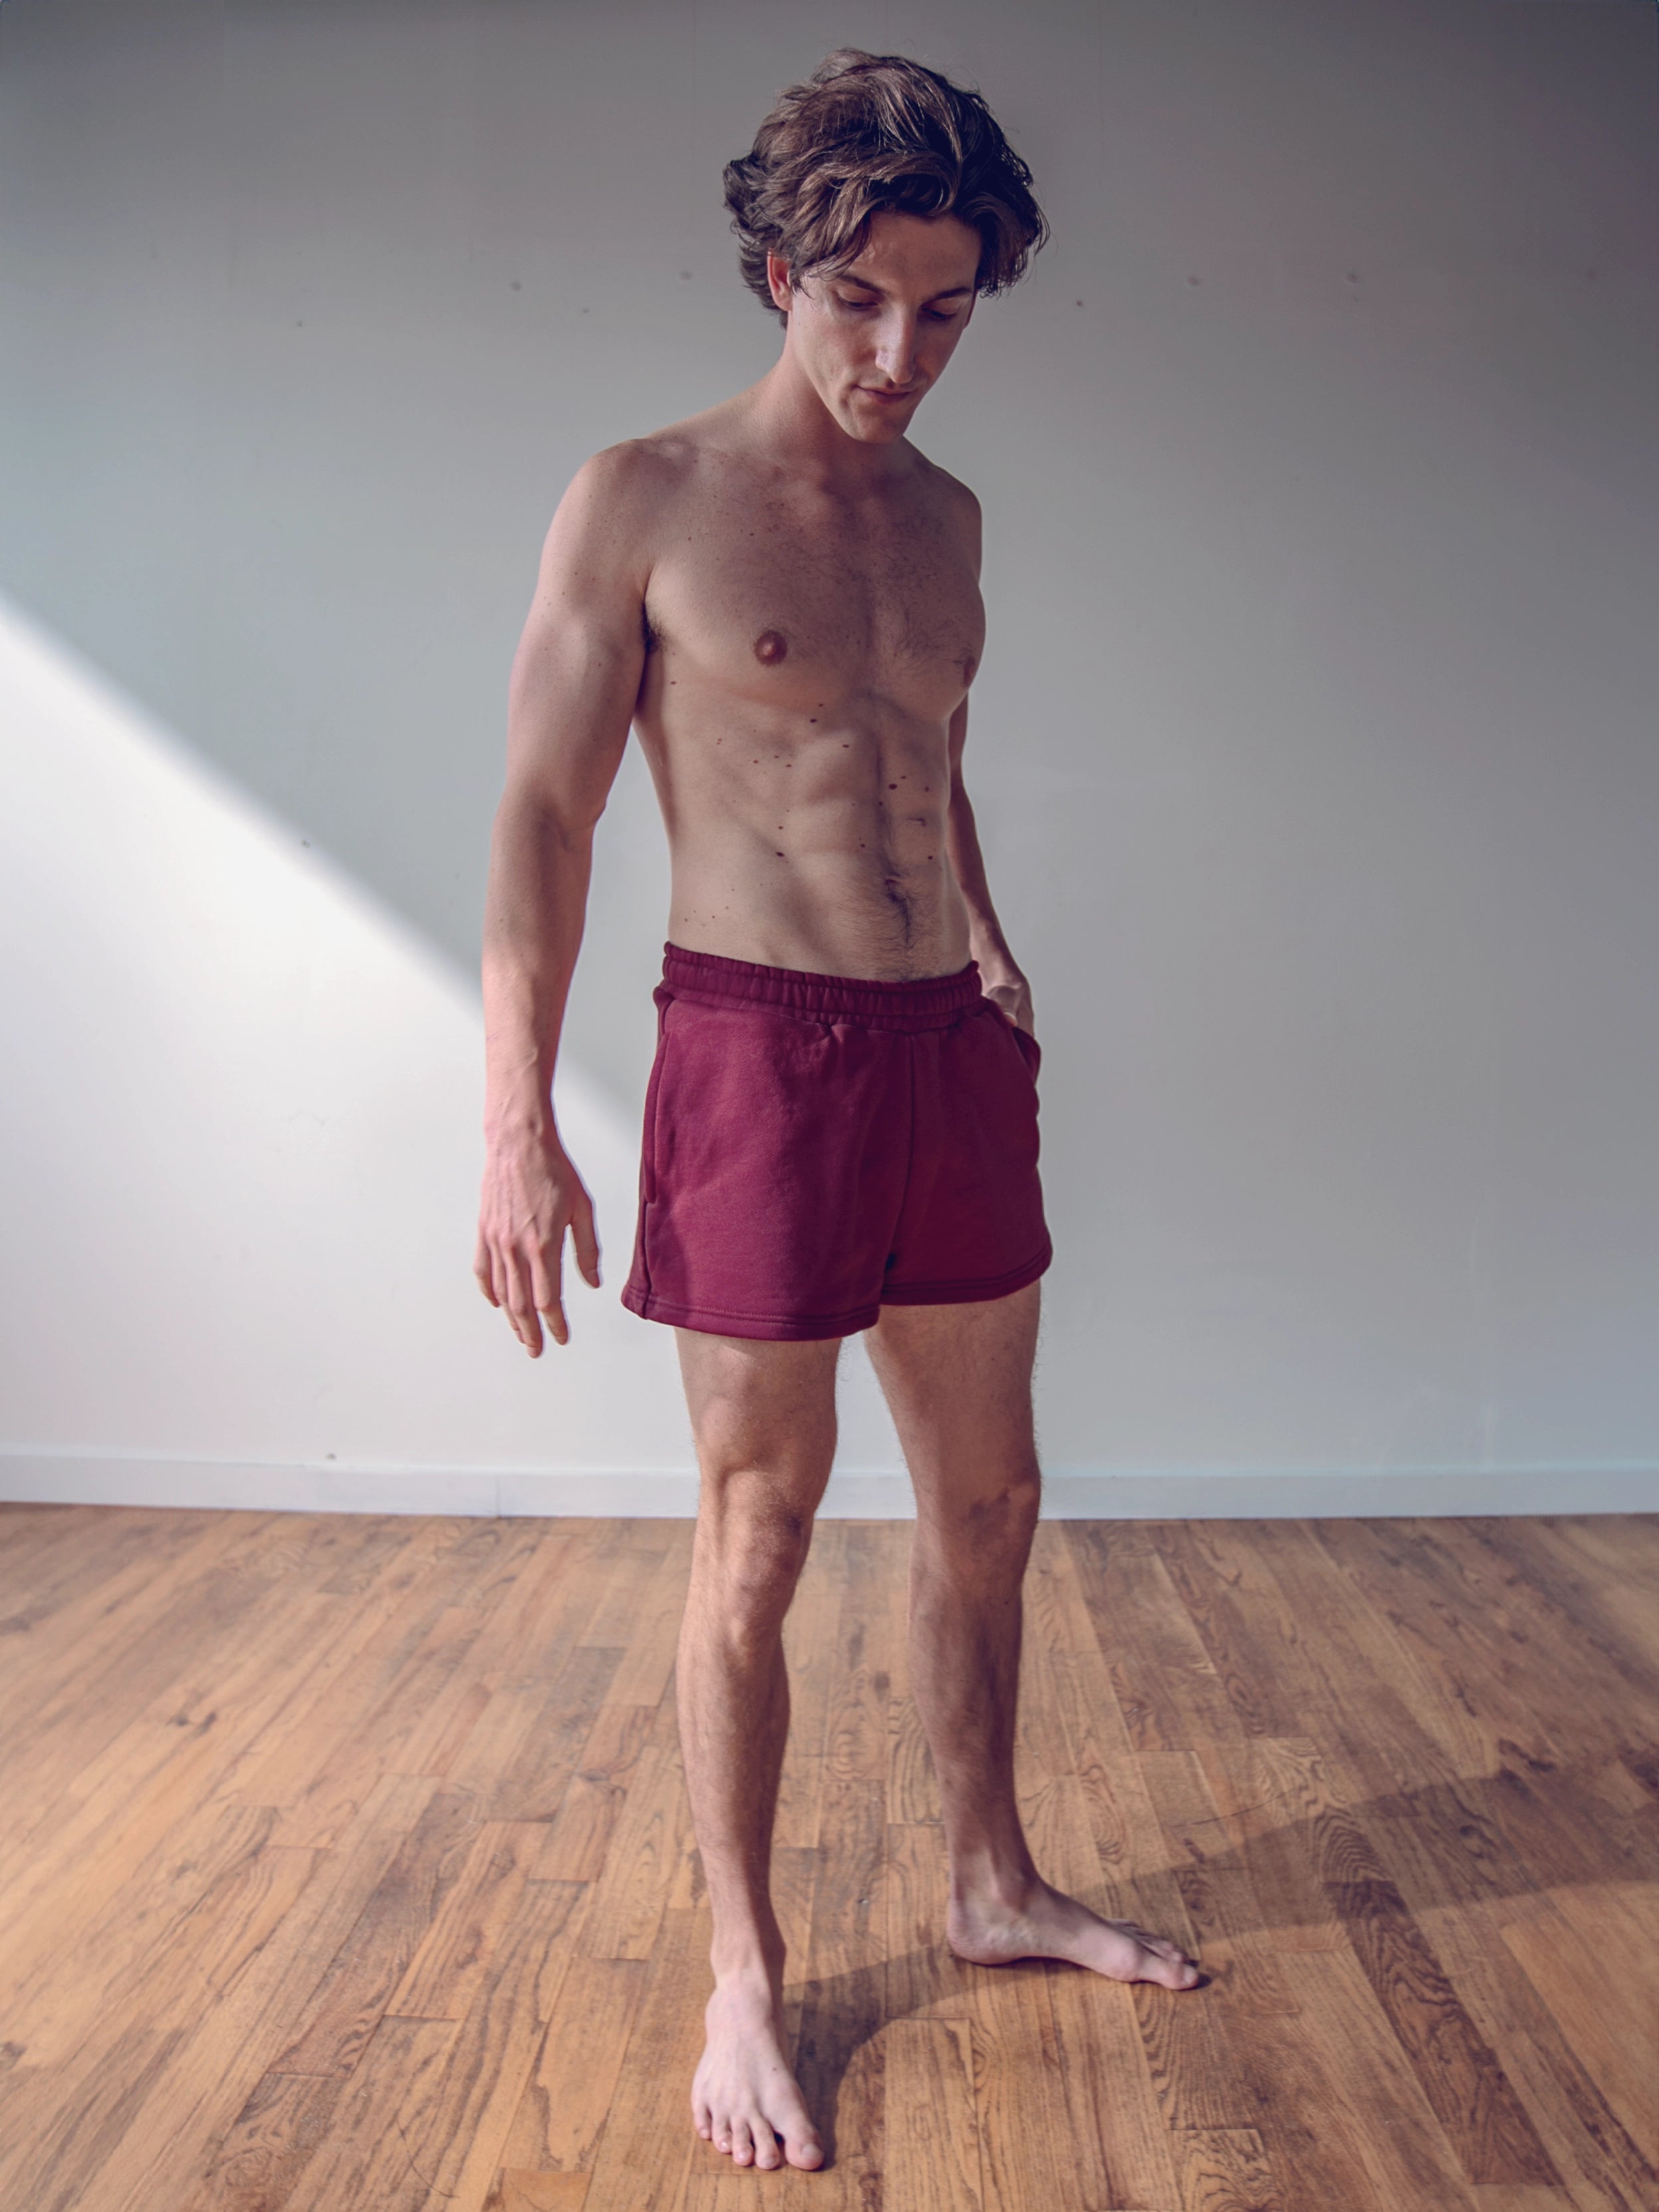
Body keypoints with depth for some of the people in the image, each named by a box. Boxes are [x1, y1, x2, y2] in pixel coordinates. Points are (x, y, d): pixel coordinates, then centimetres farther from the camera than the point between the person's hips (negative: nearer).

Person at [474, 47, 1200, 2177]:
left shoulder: (944, 513, 13)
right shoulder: (642, 501, -5)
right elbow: (543, 814, -7)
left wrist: (982, 933, 12)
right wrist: (517, 1123, -14)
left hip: (953, 1051, 6)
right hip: (761, 1058, -6)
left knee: (987, 1507, 15)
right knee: (755, 1546, 4)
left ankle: (994, 1885, 36)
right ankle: (744, 1979, 23)